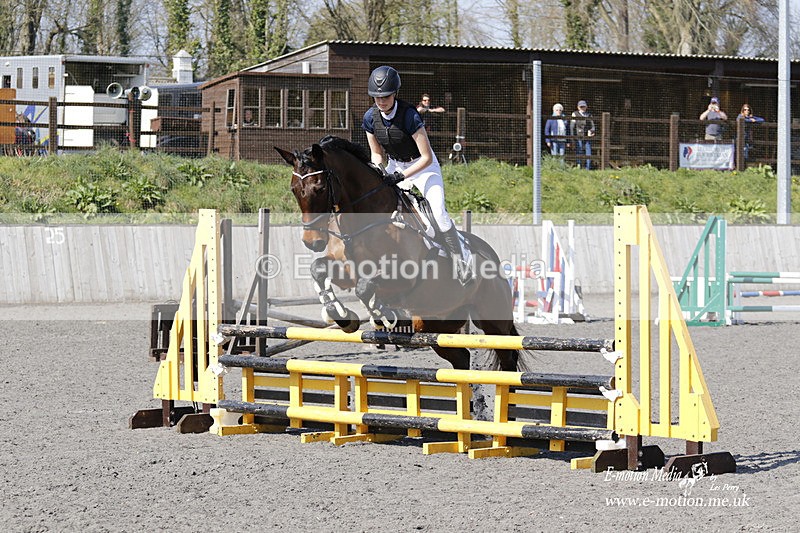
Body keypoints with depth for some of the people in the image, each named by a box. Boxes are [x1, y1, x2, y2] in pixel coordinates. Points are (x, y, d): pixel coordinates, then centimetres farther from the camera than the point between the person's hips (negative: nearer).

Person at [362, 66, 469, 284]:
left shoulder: (409, 115, -28)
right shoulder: (371, 117, -12)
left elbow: (426, 158, -26)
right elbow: (377, 153, 3)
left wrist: (401, 176, -32)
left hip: (422, 166, -6)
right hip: (394, 166, 6)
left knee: (438, 213, -21)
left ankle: (459, 263, -10)